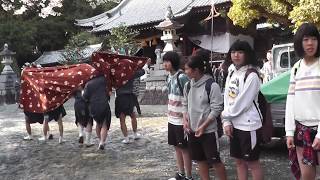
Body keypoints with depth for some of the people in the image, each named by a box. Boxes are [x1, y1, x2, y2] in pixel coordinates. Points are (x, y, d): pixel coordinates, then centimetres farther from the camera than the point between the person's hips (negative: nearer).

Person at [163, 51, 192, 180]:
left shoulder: (182, 77, -16)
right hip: (172, 119, 8)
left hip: (181, 120, -8)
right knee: (176, 147, 16)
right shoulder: (169, 78, 9)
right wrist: (169, 114, 17)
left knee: (184, 148, 2)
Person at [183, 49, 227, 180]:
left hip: (208, 130, -6)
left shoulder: (211, 85, -15)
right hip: (192, 130, 6)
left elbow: (216, 109, -15)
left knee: (214, 160, 1)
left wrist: (203, 126, -18)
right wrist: (185, 119, -2)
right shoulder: (188, 86, 5)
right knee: (200, 160, 15)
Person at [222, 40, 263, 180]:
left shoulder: (251, 75, -15)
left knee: (252, 162, 4)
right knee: (239, 160, 17)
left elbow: (242, 103, -19)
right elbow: (227, 98, 8)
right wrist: (227, 122, -2)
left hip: (248, 125, -8)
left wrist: (225, 115, -5)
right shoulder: (231, 73, 9)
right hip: (234, 124, 8)